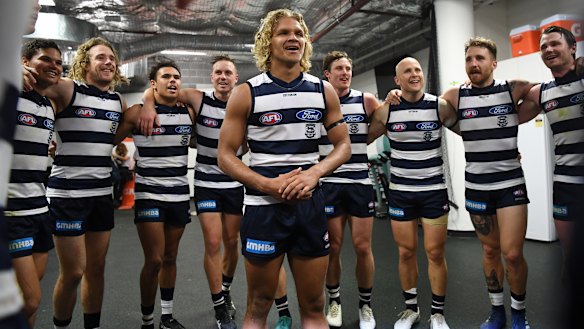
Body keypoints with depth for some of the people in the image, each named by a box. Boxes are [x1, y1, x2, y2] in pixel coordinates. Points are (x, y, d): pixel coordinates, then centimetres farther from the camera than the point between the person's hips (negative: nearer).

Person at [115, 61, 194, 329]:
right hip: (149, 194, -4)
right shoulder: (138, 112, -5)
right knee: (154, 260, -5)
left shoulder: (189, 113, 6)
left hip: (180, 195, 4)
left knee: (170, 258, 12)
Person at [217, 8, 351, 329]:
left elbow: (343, 145, 8)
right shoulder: (246, 94, -3)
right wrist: (269, 184, -18)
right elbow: (225, 156, -3)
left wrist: (314, 172, -12)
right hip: (263, 207, -2)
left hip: (310, 205, 3)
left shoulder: (324, 91, 5)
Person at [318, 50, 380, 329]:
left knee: (363, 247, 4)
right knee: (333, 247, 7)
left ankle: (365, 304, 25)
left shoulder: (366, 100, 3)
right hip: (329, 184, 0)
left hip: (360, 183, 0)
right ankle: (334, 301, 28)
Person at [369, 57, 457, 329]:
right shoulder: (386, 111, -3)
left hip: (434, 190, -1)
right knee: (406, 252, 9)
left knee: (435, 252, 5)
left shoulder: (440, 106, -4)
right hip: (400, 191, 1)